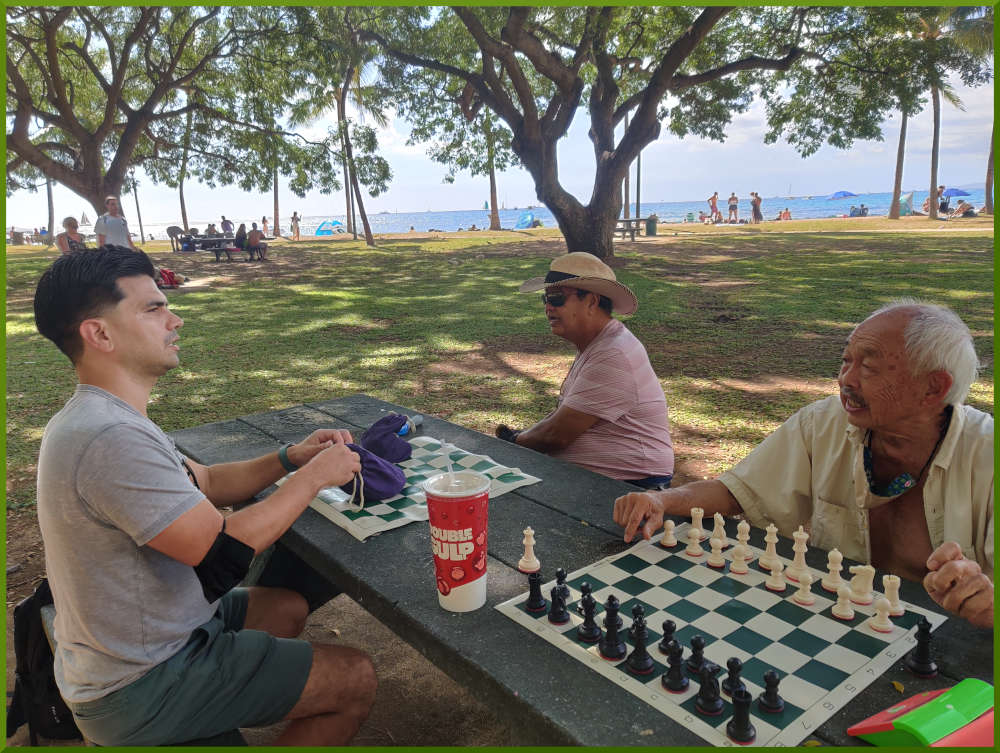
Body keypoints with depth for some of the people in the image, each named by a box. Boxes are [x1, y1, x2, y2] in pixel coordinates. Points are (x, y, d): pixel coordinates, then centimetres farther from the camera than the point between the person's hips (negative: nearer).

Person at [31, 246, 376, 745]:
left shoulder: (91, 419, 4)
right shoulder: (110, 438, -32)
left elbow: (205, 484, 10)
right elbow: (223, 556, -30)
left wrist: (289, 458, -4)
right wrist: (312, 478, -17)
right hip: (138, 691, -10)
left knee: (289, 608, 24)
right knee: (355, 679, -4)